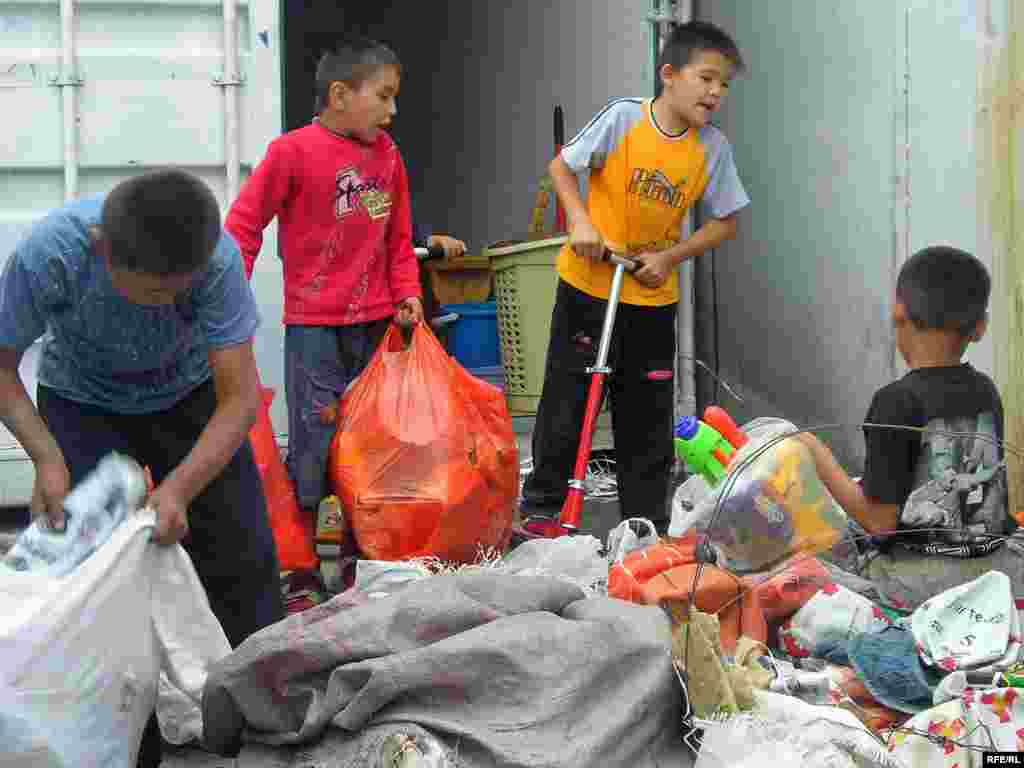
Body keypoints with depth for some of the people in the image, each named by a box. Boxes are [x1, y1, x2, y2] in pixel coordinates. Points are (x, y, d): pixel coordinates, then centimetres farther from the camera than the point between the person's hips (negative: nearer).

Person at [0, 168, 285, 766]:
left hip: (189, 395, 1)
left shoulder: (217, 258, -36)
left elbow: (240, 397, -29)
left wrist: (179, 487, -41)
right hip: (84, 403, -1)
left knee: (241, 557, -2)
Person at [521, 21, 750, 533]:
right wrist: (580, 222, -17)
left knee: (648, 417, 9)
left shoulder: (713, 148, -7)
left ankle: (647, 523, 21)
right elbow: (561, 166, -4)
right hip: (588, 284, -2)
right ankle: (541, 505, 20)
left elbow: (725, 222, 2)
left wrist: (670, 257, -9)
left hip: (654, 298, 3)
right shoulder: (624, 118, -14)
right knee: (566, 401, 4)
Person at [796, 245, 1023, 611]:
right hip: (994, 565, 5)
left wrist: (820, 460, -3)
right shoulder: (986, 392, 3)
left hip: (918, 580, -5)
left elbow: (880, 521, -14)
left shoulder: (897, 401, -15)